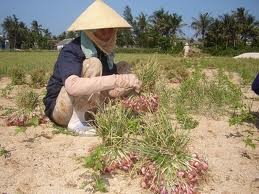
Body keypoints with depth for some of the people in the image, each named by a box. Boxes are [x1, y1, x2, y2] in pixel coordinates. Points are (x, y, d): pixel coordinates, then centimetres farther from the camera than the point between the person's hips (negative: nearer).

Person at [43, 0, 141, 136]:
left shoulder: (104, 51, -1)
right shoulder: (71, 51, -24)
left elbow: (108, 90, -2)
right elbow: (72, 87, -43)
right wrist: (117, 80, -46)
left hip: (83, 106, 7)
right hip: (59, 109, -7)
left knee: (124, 68, 1)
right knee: (93, 64, -29)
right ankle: (76, 121, -21)